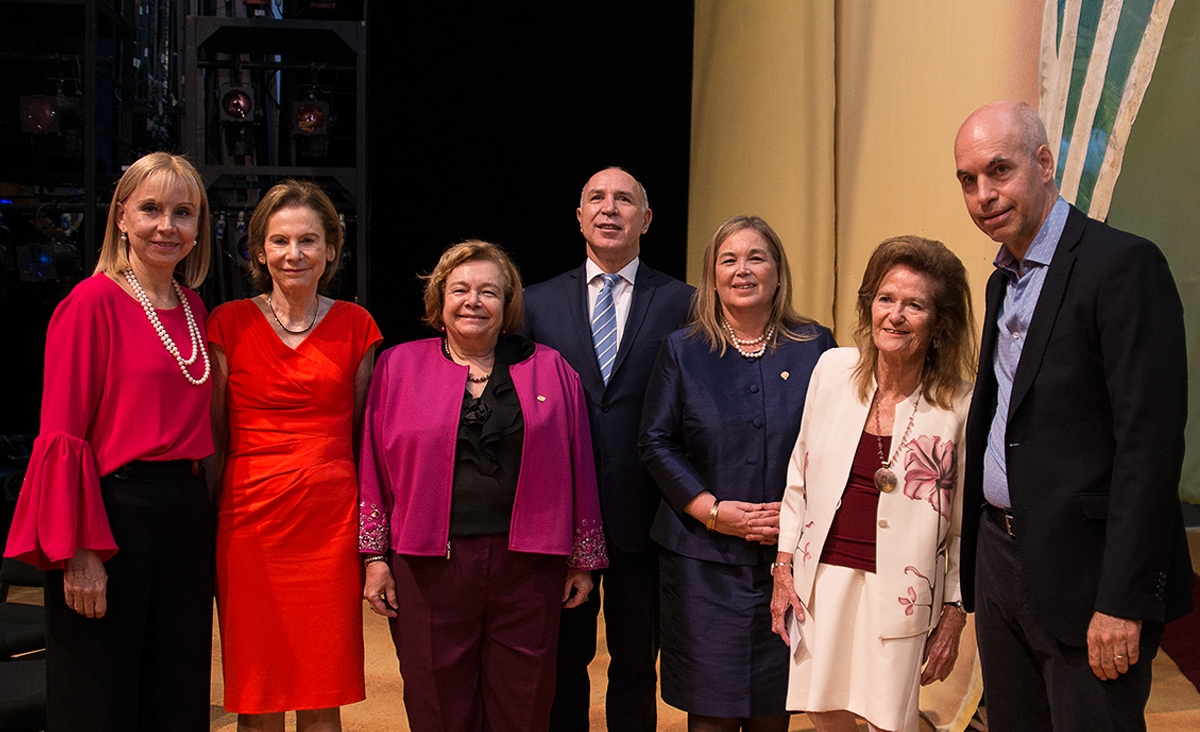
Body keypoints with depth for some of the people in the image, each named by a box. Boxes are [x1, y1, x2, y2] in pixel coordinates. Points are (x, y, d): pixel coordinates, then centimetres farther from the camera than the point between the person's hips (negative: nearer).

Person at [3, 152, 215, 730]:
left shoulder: (193, 311, 12)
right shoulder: (93, 303, -8)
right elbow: (63, 436, -12)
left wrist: (197, 509, 6)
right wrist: (79, 551, -17)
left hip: (185, 514, 7)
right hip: (112, 512, -6)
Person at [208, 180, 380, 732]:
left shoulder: (355, 326, 6)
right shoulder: (229, 324, 2)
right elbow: (212, 435, 8)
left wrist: (372, 540, 9)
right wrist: (208, 526, 4)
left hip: (331, 522, 1)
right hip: (251, 518, -1)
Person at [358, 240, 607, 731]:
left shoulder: (550, 371, 7)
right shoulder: (398, 367, 5)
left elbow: (578, 470, 7)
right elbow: (376, 469, 4)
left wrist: (582, 561, 6)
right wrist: (375, 557, 0)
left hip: (527, 566, 1)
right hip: (430, 566, 0)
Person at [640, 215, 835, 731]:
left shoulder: (814, 347, 5)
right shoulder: (682, 350, 5)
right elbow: (656, 442, 1)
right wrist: (712, 510, -11)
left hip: (792, 553, 1)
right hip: (704, 557, 0)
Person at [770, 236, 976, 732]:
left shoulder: (960, 405, -9)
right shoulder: (833, 369, 0)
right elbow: (800, 474, 8)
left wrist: (954, 615, -2)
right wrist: (783, 566, 7)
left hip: (898, 592, -3)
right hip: (822, 577, 3)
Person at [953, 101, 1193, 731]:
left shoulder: (1123, 265, -13)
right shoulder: (1002, 279, 14)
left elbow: (1150, 442, -18)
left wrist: (1123, 602, -21)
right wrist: (976, 559, 12)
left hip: (1084, 574, -8)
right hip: (1000, 560, 8)